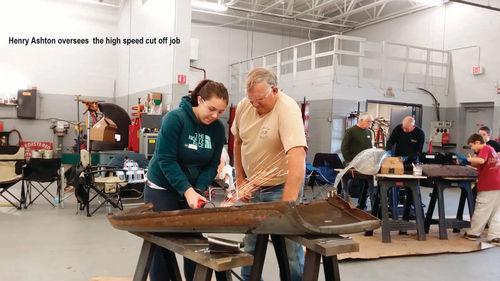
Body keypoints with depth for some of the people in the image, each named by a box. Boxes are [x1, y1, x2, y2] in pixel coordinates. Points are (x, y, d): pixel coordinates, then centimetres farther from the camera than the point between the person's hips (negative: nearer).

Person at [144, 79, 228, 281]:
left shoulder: (218, 128, -5)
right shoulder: (174, 119, -20)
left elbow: (212, 165, -2)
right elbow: (166, 159, -22)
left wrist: (198, 190, -18)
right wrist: (187, 191, -28)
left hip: (194, 190, 4)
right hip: (162, 189, -4)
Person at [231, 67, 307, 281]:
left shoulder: (287, 109, -23)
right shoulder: (244, 106, -3)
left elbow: (297, 156, -34)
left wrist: (287, 204, -40)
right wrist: (240, 180, 9)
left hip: (281, 187, -5)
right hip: (254, 186, 6)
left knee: (289, 248, -1)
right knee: (251, 247, 14)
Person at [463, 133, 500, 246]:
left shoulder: (485, 149, -10)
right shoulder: (490, 149, 19)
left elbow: (481, 160, -30)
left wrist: (469, 159, -16)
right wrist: (472, 162, 11)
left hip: (488, 187, -9)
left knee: (481, 210, 2)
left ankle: (474, 233, 11)